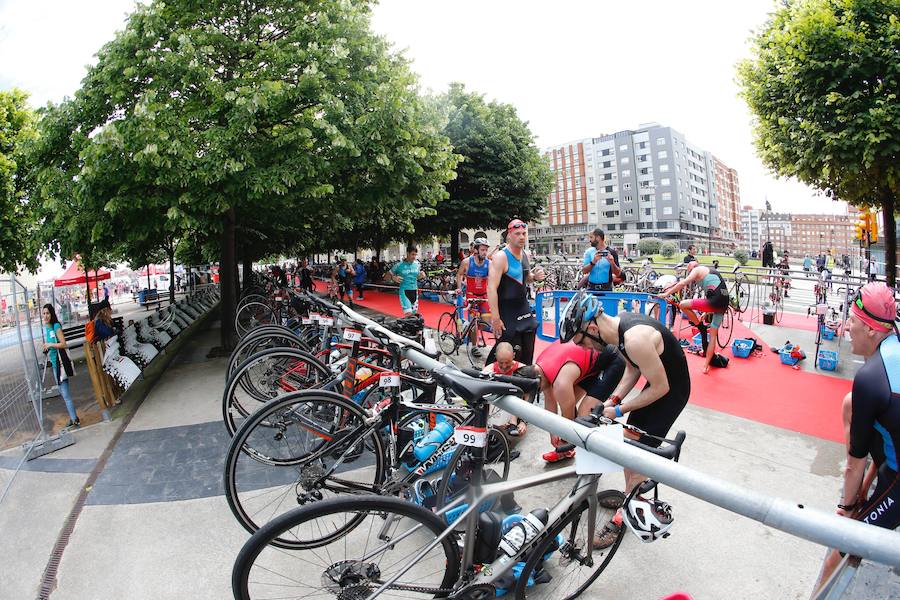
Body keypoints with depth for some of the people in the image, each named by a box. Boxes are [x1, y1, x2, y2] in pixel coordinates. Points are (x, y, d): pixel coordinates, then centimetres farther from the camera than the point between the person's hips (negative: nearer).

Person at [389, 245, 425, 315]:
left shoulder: (417, 264, 3)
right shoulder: (399, 265, -8)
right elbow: (389, 275, 2)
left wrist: (422, 275, -4)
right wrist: (393, 278, -20)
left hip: (414, 291, 5)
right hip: (404, 291, -5)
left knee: (414, 314, 11)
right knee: (408, 314, -18)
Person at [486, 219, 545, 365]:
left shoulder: (525, 255, 8)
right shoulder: (501, 257, -16)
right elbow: (492, 288, -21)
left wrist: (535, 276, 0)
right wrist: (495, 319, -25)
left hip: (524, 311, 8)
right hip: (507, 314, -8)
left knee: (527, 357, 13)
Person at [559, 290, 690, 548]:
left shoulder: (634, 338, -35)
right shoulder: (618, 325, -7)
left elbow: (660, 387, -25)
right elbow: (633, 369, 6)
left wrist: (619, 410, -16)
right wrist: (614, 398, -6)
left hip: (671, 391, -8)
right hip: (658, 383, 8)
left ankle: (622, 517, 15)